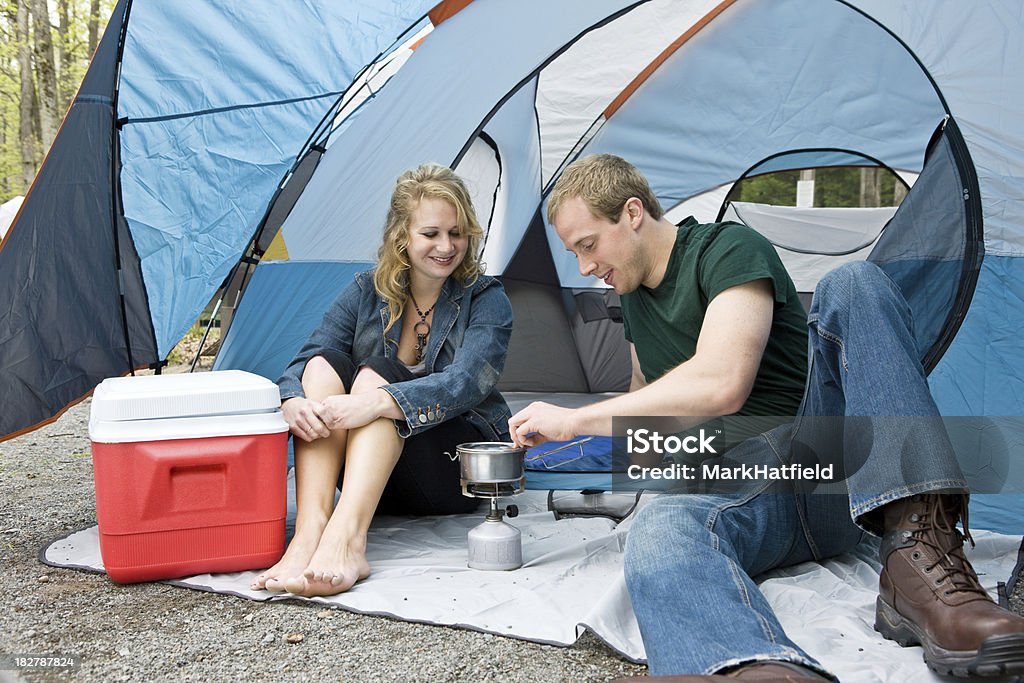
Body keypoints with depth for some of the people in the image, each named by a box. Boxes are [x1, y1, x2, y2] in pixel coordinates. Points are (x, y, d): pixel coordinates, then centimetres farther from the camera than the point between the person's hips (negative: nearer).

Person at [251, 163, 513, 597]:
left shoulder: (487, 301, -6)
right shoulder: (367, 292, 4)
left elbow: (464, 382, -25)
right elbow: (303, 362, -6)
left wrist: (377, 403, -41)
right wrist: (292, 401, -32)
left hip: (457, 477, -3)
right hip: (379, 485, 4)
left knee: (376, 374, -29)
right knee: (322, 366, -22)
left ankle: (346, 540, -49)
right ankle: (309, 534, -39)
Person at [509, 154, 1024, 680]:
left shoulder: (730, 249, -5)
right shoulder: (633, 295, 20)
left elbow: (720, 385, -21)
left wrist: (576, 418, -15)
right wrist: (582, 436, 20)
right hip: (736, 487, 4)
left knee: (853, 285, -28)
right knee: (658, 535, -35)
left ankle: (917, 554, -40)